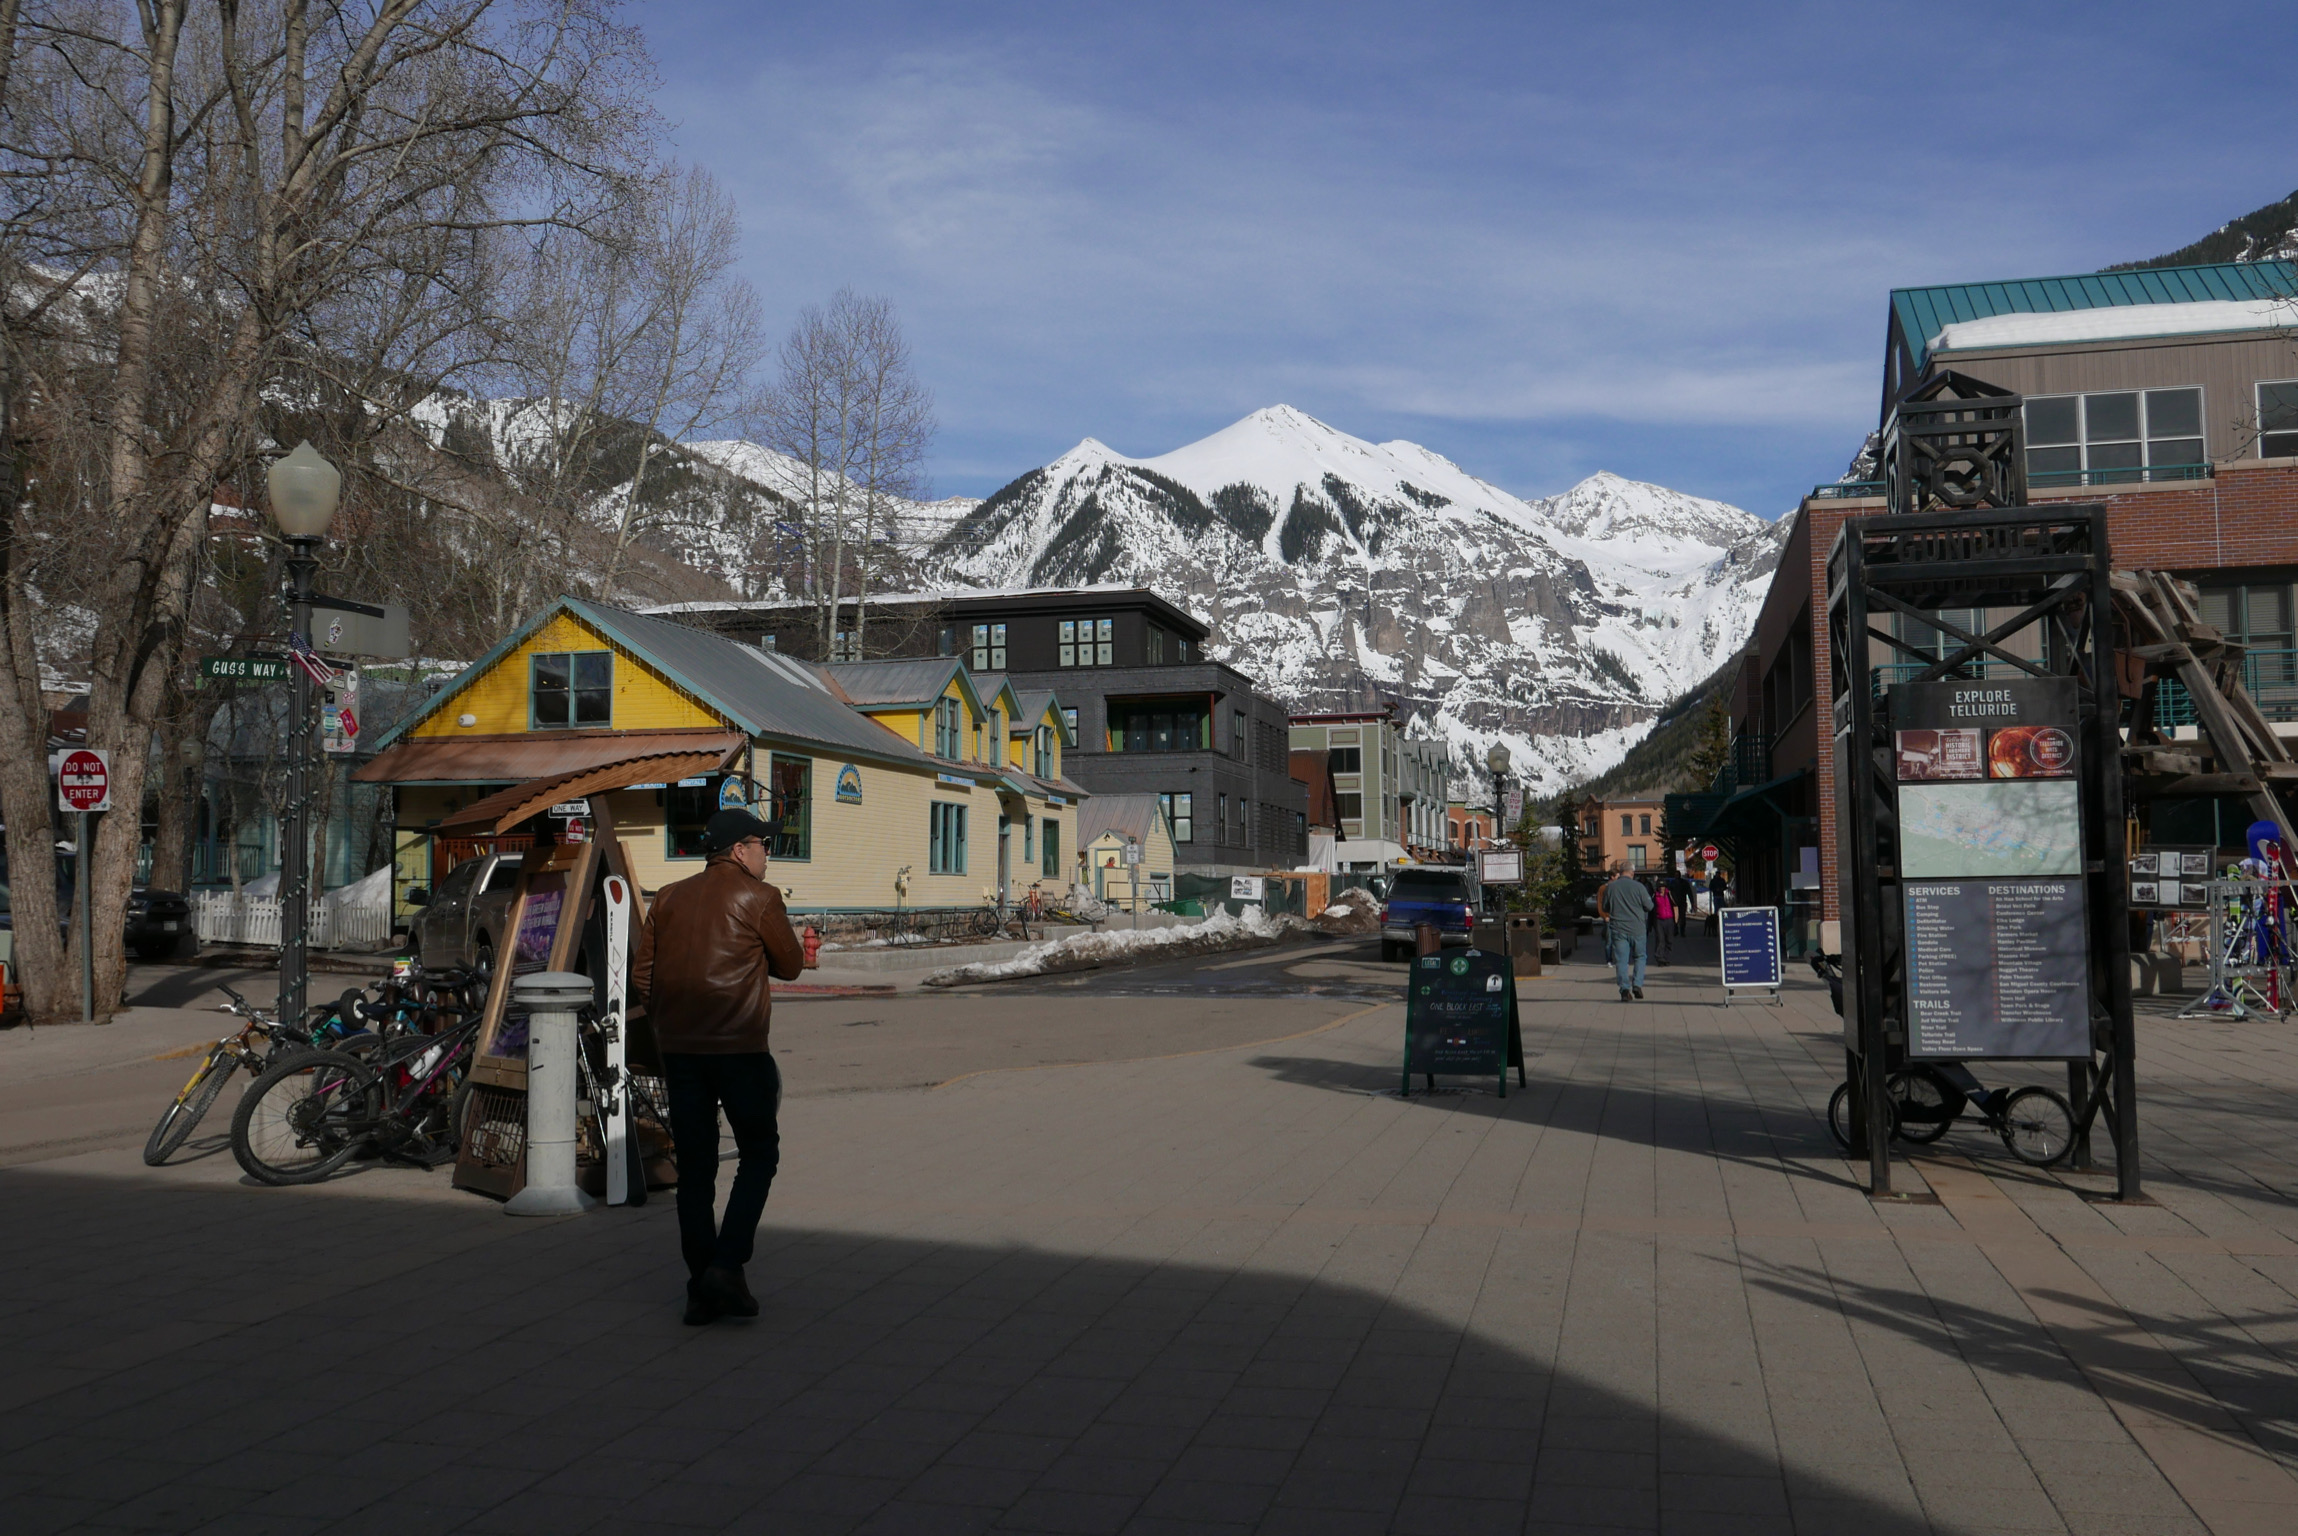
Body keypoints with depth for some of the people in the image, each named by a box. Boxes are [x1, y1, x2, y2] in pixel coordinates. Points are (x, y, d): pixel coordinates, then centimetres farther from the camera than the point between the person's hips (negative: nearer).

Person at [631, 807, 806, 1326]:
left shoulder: (669, 898, 11)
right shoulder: (758, 898, -4)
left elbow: (641, 976, 11)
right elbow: (790, 966, 4)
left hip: (679, 1049, 5)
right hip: (740, 1049, -5)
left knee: (694, 1167, 10)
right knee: (759, 1154, 9)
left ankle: (701, 1290, 13)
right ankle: (726, 1266, -5)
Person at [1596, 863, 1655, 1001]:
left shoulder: (1610, 887, -1)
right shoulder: (1638, 886, -7)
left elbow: (1604, 908, 9)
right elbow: (1649, 906, -1)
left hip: (1617, 928, 1)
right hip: (1636, 928, -1)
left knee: (1621, 960, 3)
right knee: (1640, 956, 15)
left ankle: (1625, 990, -6)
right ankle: (1637, 984, 1)